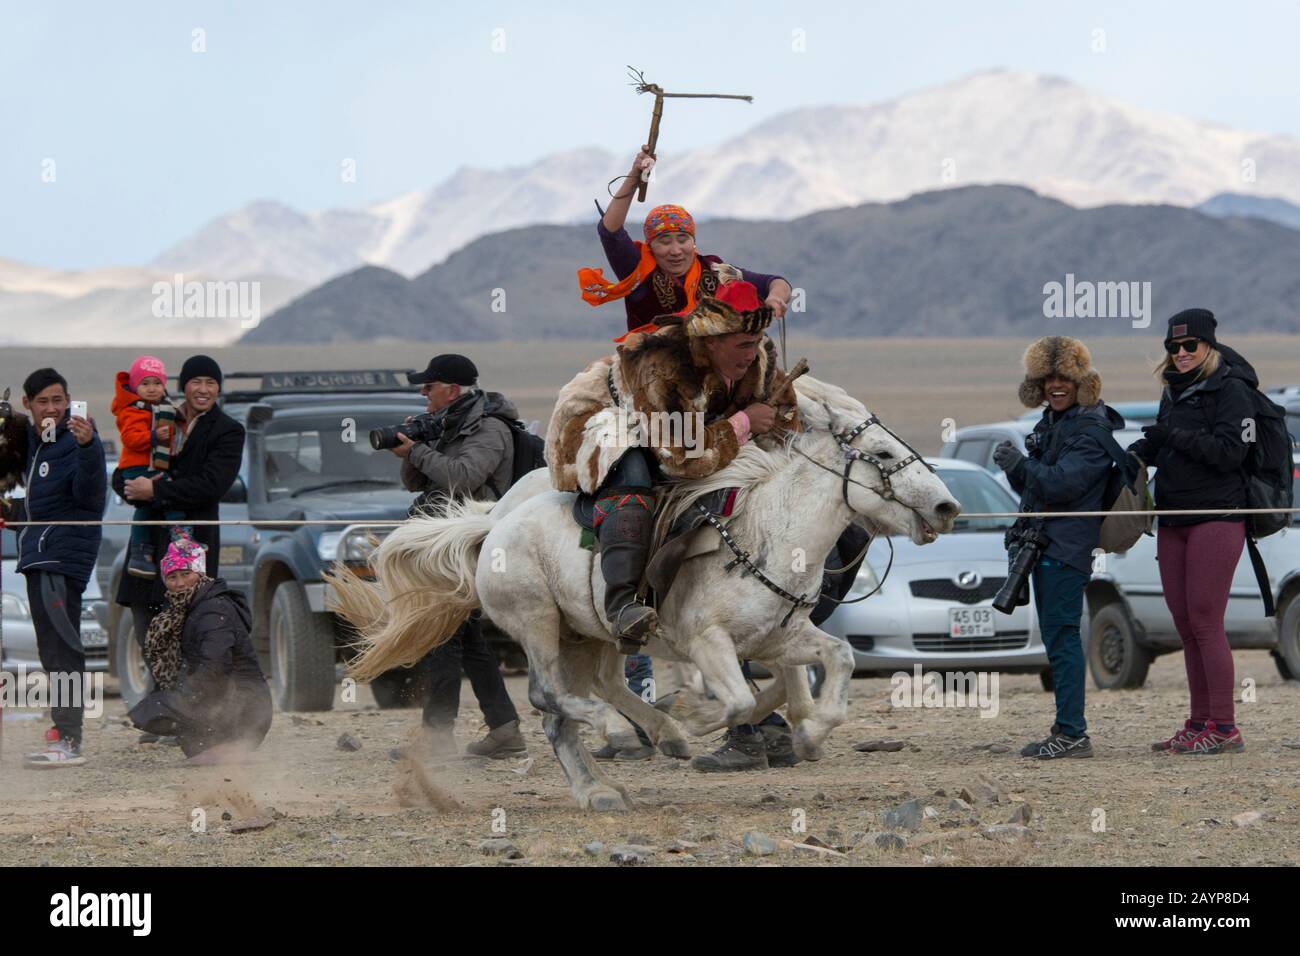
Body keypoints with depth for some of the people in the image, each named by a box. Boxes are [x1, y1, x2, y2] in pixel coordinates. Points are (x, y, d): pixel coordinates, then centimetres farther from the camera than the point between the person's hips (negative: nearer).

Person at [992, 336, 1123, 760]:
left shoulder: (1091, 430, -12)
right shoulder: (1052, 423, 18)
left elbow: (1060, 485, -22)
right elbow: (1033, 487, 21)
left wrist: (1020, 464, -14)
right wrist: (1015, 467, 1)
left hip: (1067, 546, -10)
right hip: (1044, 544, 10)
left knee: (1061, 635, -12)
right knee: (1057, 637, 12)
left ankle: (1072, 732, -13)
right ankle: (1068, 732, 16)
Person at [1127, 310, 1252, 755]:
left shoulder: (1229, 389, -6)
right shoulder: (1174, 392, 17)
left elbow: (1230, 451, -16)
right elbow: (1161, 445, 22)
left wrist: (1179, 436, -21)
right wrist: (1141, 449, 1)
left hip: (1217, 517, -8)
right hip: (1174, 521, 8)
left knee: (1204, 621, -12)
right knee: (1185, 625, 7)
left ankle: (1224, 729, -11)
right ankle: (1199, 725, 11)